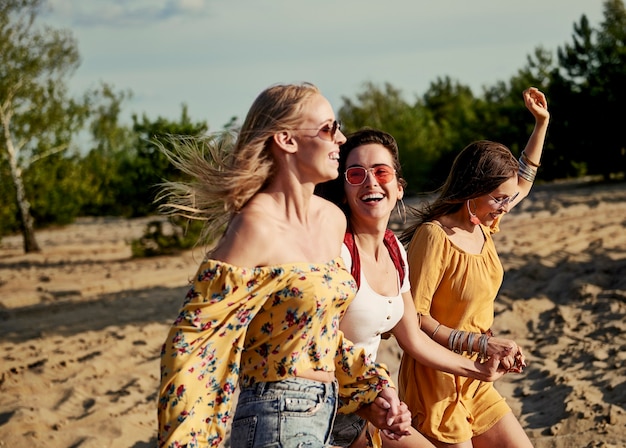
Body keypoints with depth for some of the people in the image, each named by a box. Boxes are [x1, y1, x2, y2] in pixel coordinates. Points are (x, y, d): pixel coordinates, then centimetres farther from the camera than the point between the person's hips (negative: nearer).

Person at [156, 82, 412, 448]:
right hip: (277, 417, -8)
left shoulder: (333, 219, 6)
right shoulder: (258, 226, -17)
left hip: (323, 411, 8)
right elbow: (190, 345, -16)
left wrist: (375, 386, 10)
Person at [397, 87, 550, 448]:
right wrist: (480, 343, -24)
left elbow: (524, 180, 25)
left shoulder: (484, 226, 5)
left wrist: (542, 122, 23)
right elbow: (415, 317, -22)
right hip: (436, 381, -8)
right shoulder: (435, 235, -19)